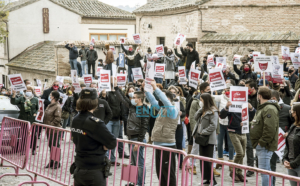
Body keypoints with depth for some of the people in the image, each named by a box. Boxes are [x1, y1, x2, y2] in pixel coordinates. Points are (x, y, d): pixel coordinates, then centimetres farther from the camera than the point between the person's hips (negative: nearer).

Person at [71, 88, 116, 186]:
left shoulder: (75, 120, 3)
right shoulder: (95, 123, -19)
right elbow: (112, 143, -17)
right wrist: (103, 147, 2)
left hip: (79, 169, 7)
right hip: (94, 172, -7)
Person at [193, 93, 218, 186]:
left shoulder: (213, 112, -12)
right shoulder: (203, 110, 15)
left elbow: (213, 125, -19)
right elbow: (196, 118, 9)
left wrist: (203, 132, -19)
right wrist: (201, 109, -2)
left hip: (209, 139, -9)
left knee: (208, 160, -8)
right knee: (202, 160, 10)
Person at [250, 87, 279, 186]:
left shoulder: (270, 109, -16)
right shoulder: (263, 108, 19)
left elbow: (270, 128, -26)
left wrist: (262, 142, -22)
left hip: (265, 146, -11)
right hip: (261, 145, 11)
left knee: (264, 170, -10)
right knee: (267, 170, 17)